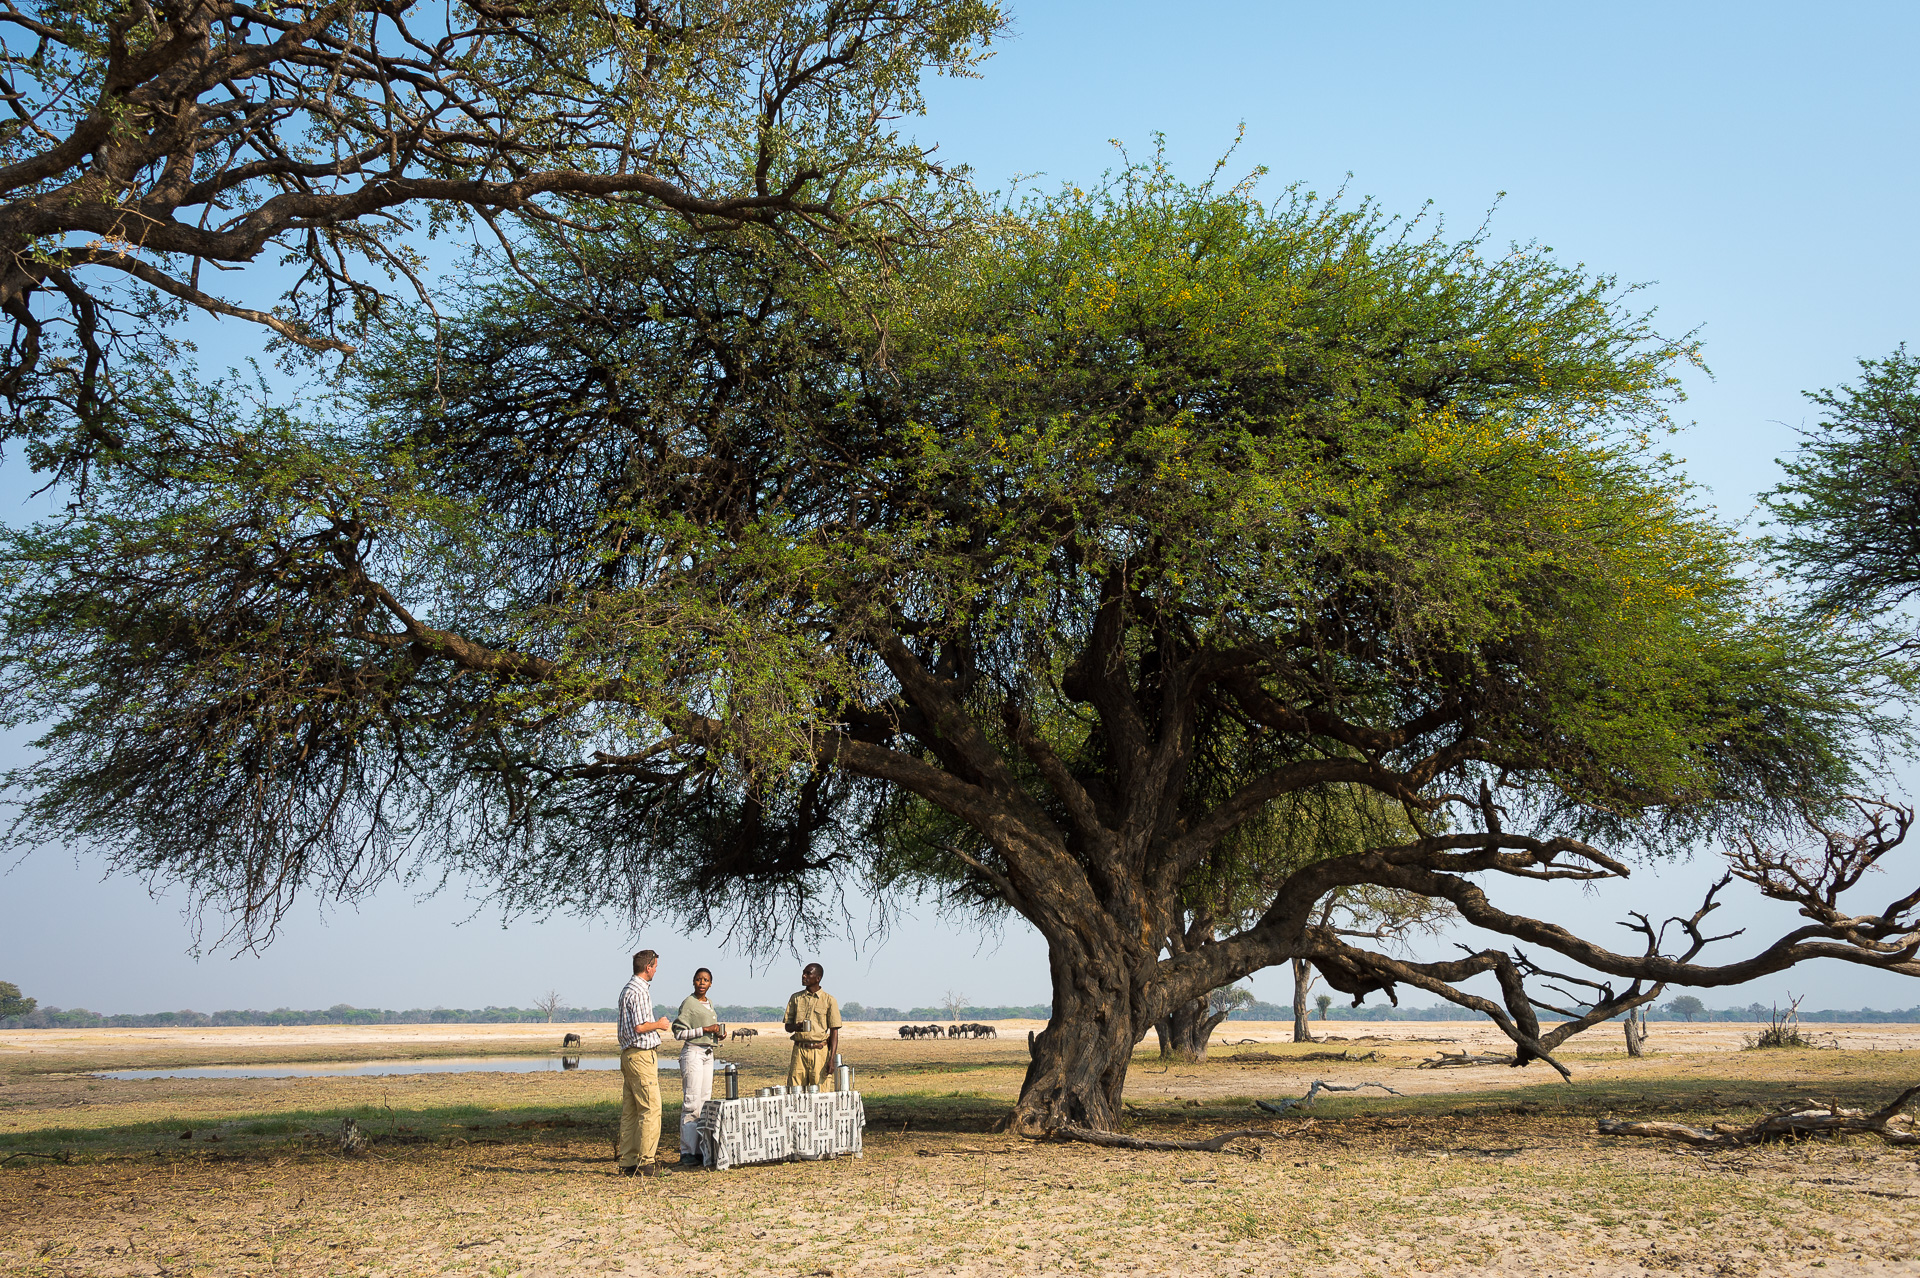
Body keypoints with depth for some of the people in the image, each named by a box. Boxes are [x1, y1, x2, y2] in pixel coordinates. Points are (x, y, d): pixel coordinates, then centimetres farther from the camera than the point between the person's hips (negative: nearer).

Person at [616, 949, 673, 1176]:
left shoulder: (627, 989, 17)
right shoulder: (639, 991, -15)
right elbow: (640, 1026, -21)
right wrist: (659, 1024, -6)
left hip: (628, 1055, 10)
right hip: (641, 1054, -10)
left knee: (629, 1111, 9)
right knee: (651, 1109, -8)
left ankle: (628, 1162, 11)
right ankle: (645, 1162, -8)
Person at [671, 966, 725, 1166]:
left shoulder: (709, 1004, 16)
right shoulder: (688, 1003, -8)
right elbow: (679, 1033, -13)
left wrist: (718, 1033, 7)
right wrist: (705, 1029, -17)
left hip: (708, 1054, 8)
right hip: (693, 1053, -8)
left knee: (705, 1102, 8)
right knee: (691, 1103, -10)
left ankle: (700, 1149, 12)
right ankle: (686, 1152, -8)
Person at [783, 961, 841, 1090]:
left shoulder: (829, 1001, 2)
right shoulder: (796, 998, 11)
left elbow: (834, 1032, 1)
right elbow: (787, 1026, 14)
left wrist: (832, 1059, -8)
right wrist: (796, 1027, -11)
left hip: (820, 1051, -2)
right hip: (799, 1050, 2)